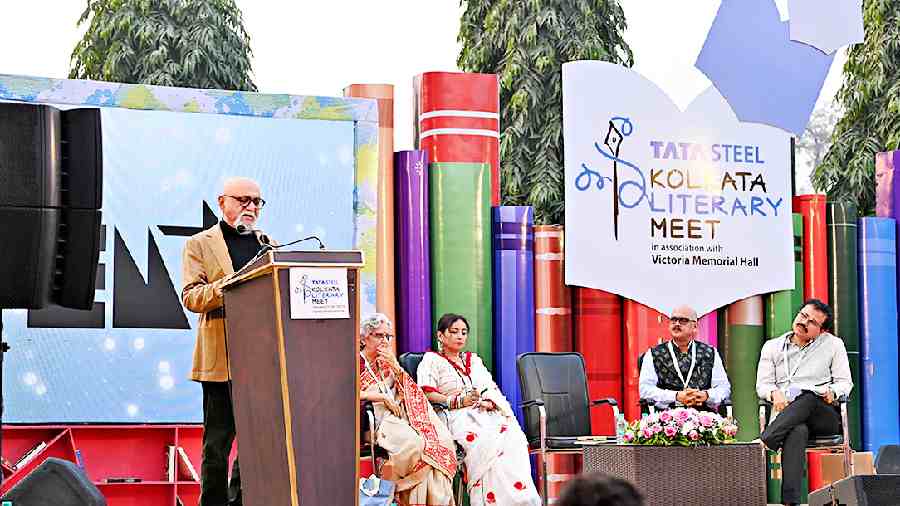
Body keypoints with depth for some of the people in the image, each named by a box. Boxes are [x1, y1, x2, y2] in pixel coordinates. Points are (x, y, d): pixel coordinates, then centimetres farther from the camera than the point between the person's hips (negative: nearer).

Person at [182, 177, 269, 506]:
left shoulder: (268, 244, 20)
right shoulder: (200, 244, 6)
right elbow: (191, 297, -4)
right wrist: (225, 286, -21)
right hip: (222, 359, -4)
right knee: (217, 443, -2)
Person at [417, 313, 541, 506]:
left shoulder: (474, 360, 32)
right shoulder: (432, 360, 15)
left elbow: (494, 389, 23)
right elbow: (426, 394, 0)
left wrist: (491, 401, -2)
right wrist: (459, 401, -11)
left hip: (488, 413, 5)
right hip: (459, 417, -5)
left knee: (513, 438, -30)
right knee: (484, 442, -38)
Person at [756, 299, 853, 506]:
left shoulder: (833, 345, 17)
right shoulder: (772, 347, 20)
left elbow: (845, 382, 13)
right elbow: (762, 384, 13)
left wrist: (832, 392, -11)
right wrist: (775, 393, -11)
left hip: (825, 416, 0)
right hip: (786, 414, 0)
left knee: (809, 398, -38)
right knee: (798, 431, -39)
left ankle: (764, 443, -47)